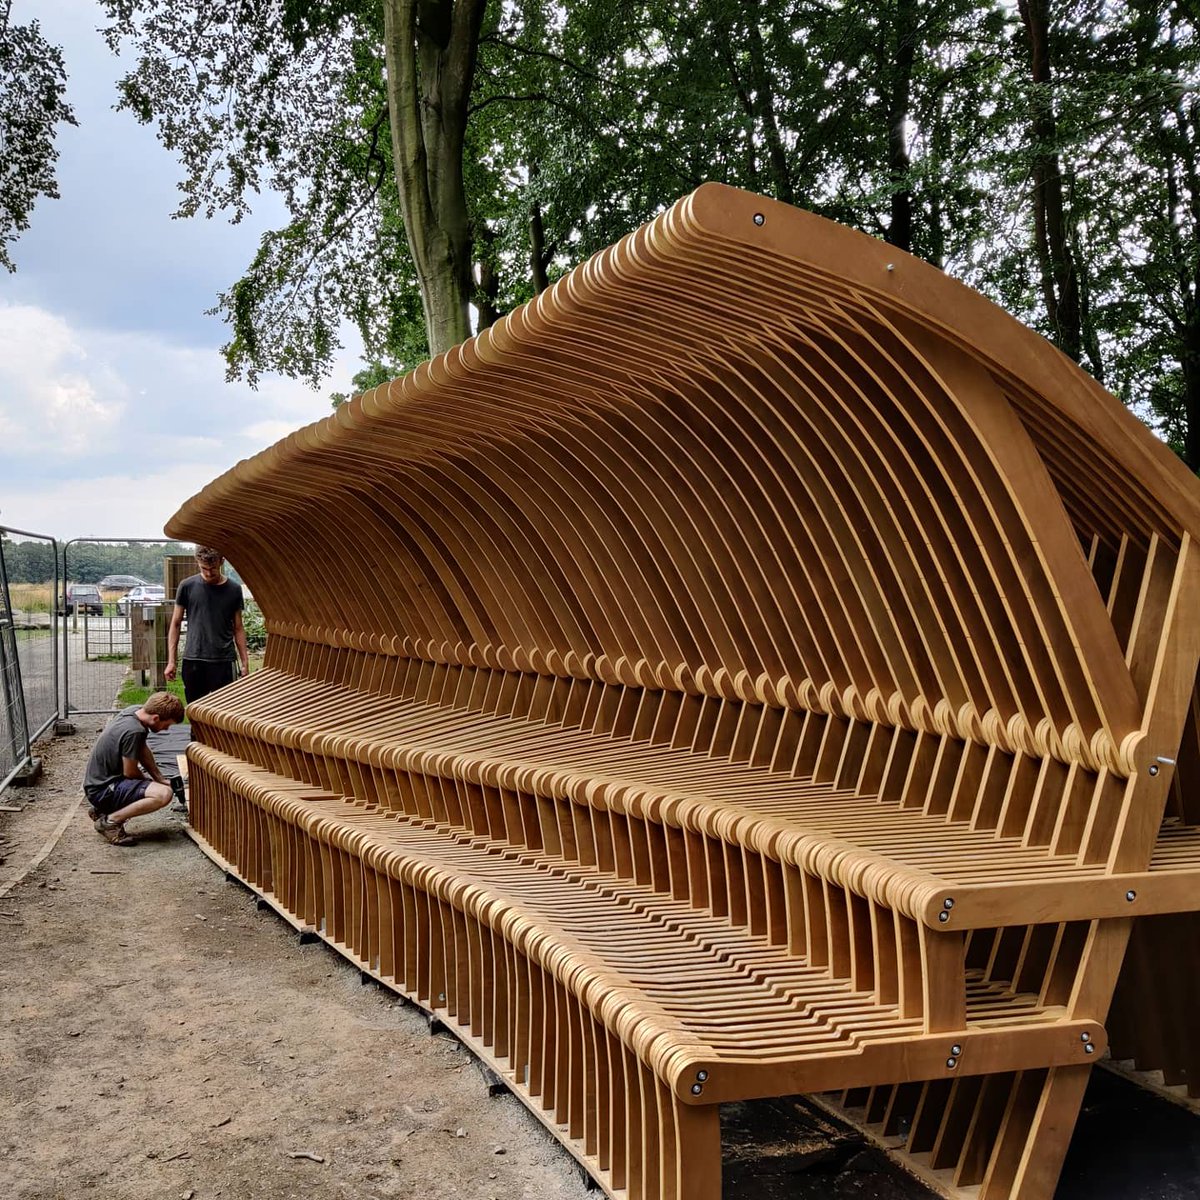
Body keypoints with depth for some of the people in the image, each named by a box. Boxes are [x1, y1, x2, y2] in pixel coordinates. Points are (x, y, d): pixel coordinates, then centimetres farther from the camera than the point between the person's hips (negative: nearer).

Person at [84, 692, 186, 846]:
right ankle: (109, 821, -13)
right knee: (164, 794, -28)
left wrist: (160, 779, 5)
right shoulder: (134, 731, -27)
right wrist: (149, 782, 3)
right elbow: (130, 772, -17)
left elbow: (143, 750, 12)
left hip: (100, 780, 10)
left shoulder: (136, 710, 0)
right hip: (102, 790, -10)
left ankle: (101, 809, 18)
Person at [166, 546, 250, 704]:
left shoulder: (234, 590, 3)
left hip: (224, 661, 0)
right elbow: (176, 624, 6)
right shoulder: (187, 586, 1)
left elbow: (238, 628, 9)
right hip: (193, 660, 0)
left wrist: (245, 663, 5)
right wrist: (171, 661, 1)